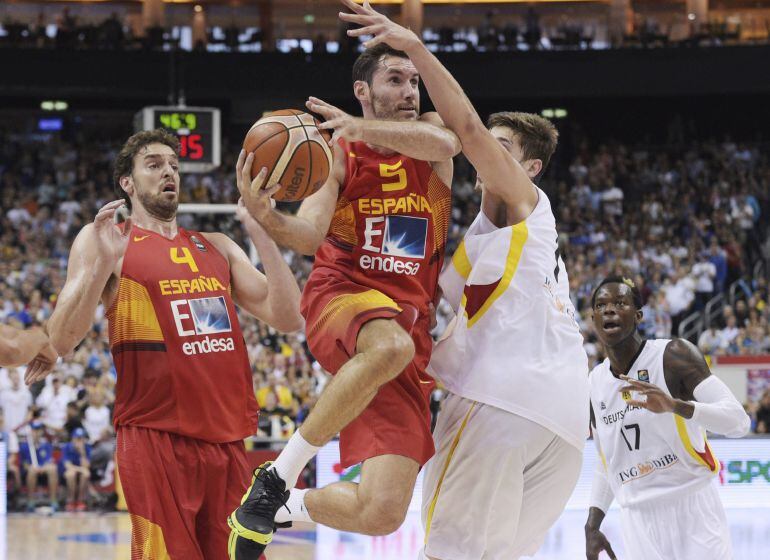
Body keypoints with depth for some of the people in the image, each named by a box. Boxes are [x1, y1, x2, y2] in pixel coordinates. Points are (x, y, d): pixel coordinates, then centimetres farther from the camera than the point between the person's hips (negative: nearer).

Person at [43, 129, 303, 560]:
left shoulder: (217, 247, 18)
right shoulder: (103, 240, 5)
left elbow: (289, 318, 8)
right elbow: (62, 342, -5)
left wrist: (261, 232, 0)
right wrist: (102, 265, -19)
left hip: (228, 439, 5)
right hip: (157, 438, -5)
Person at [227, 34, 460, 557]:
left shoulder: (428, 131, 12)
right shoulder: (336, 154, 5)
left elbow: (445, 141, -15)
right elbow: (311, 236, -10)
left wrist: (362, 128, -30)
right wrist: (267, 217, -32)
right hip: (341, 297, -3)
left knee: (381, 513, -12)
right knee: (391, 346, -44)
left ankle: (278, 510, 20)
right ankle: (277, 478, -26)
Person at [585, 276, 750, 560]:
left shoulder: (674, 356, -8)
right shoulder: (595, 383, 9)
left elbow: (738, 421, -18)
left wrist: (675, 406, -34)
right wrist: (592, 526, 10)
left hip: (693, 511, -4)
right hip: (638, 521, 4)